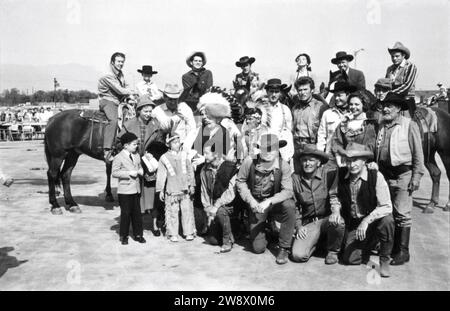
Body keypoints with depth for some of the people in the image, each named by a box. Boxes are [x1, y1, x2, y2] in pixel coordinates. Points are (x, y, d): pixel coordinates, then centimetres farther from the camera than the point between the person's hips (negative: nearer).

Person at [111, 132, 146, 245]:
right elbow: (114, 173, -13)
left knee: (137, 213, 10)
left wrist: (140, 171, -1)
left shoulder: (136, 156, 13)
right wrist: (129, 173, -19)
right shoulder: (119, 157, -8)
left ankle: (138, 234, 20)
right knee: (125, 213, 1)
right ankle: (124, 236, 15)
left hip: (136, 189, 6)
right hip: (125, 190, -6)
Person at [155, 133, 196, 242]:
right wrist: (160, 190, 1)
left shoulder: (184, 155, 7)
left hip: (185, 190, 2)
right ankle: (173, 234, 13)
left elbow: (190, 171, 11)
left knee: (187, 211, 4)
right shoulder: (164, 158, 1)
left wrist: (192, 185, 5)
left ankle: (189, 232, 15)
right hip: (171, 191, -2)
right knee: (172, 212, 1)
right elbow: (161, 175, 3)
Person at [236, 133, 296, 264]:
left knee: (289, 205, -37)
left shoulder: (283, 166, -19)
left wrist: (269, 201, -38)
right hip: (256, 204, 0)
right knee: (258, 248, -4)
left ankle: (284, 248, -19)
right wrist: (250, 200, -14)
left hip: (275, 203, 0)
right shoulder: (250, 162, -17)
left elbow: (288, 191, -23)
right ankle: (266, 231, 35)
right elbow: (240, 181, -3)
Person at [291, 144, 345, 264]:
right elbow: (294, 206, 9)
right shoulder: (295, 178, 1)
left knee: (338, 222, -37)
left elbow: (335, 195, -11)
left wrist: (335, 211, -32)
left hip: (327, 218, -1)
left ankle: (333, 251, -3)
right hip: (308, 224, 1)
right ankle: (315, 242, 17)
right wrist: (298, 226, 0)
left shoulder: (329, 174, -4)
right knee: (298, 255, -20)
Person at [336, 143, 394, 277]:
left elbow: (386, 207, -23)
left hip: (374, 220, -3)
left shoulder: (375, 176, -19)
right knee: (349, 258, -12)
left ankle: (385, 260, -10)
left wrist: (366, 220, -33)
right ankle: (370, 245, 24)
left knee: (387, 221, -36)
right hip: (352, 223, 3)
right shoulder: (341, 175, -8)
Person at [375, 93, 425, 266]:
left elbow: (418, 154, -7)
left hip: (403, 175, -5)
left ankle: (403, 251, 8)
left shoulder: (409, 125, -6)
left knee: (402, 214, -2)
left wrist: (416, 176, -11)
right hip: (383, 173, 6)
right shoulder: (382, 126, 9)